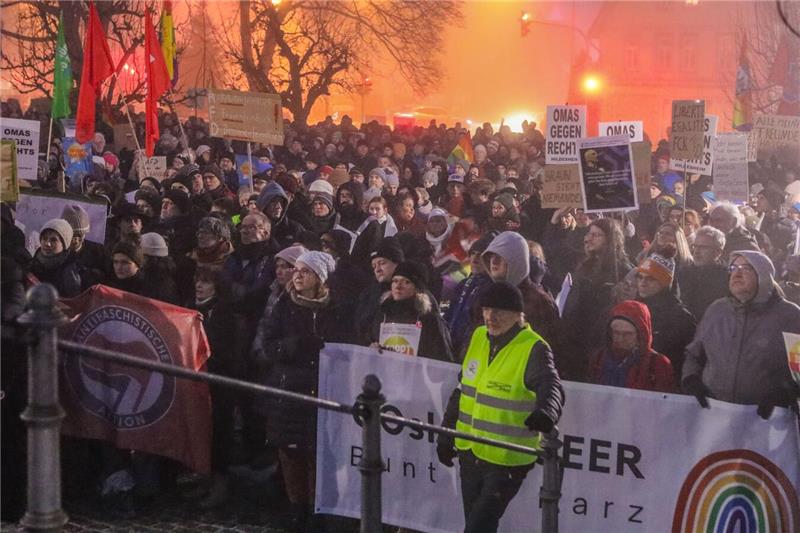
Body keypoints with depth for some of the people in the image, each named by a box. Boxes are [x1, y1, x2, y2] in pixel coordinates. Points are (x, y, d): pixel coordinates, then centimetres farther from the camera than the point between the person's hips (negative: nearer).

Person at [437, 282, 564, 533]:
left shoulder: (533, 349, -14)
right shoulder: (478, 338, 7)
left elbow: (551, 387, -30)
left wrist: (546, 412, -52)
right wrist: (446, 434, 20)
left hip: (507, 461, -7)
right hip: (470, 453, 7)